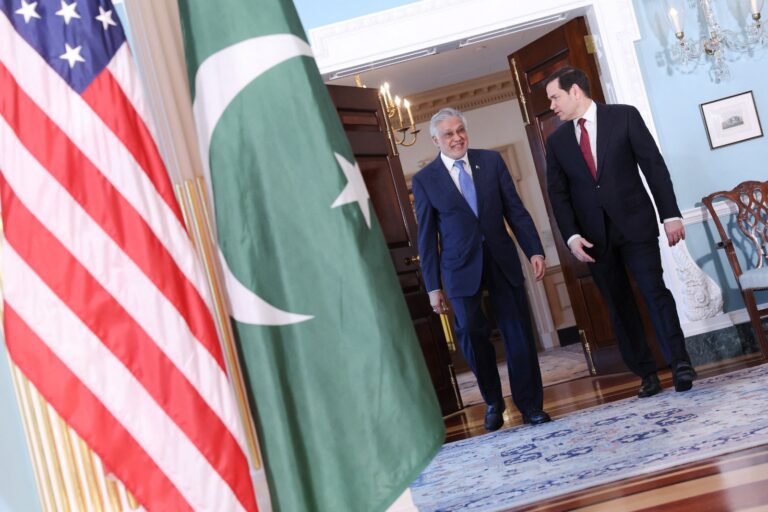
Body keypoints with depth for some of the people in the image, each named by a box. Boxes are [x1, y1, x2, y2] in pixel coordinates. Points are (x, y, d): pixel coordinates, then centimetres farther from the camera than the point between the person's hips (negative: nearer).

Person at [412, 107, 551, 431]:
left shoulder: (491, 160, 4)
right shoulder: (424, 180, 0)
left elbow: (515, 210, 4)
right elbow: (427, 237, 1)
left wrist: (534, 250, -4)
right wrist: (433, 286, 0)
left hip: (502, 260, 2)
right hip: (461, 268, -1)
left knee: (518, 332, 2)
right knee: (472, 332, -7)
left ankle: (531, 406, 17)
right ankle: (493, 401, 18)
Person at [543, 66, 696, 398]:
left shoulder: (624, 116, 0)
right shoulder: (556, 141, 8)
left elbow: (654, 164, -2)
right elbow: (558, 193, 4)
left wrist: (670, 214, -7)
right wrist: (572, 236, -8)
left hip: (634, 222, -3)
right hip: (593, 233, 3)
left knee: (654, 292, -9)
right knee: (618, 306, 5)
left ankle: (679, 363, 2)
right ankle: (647, 373, 12)